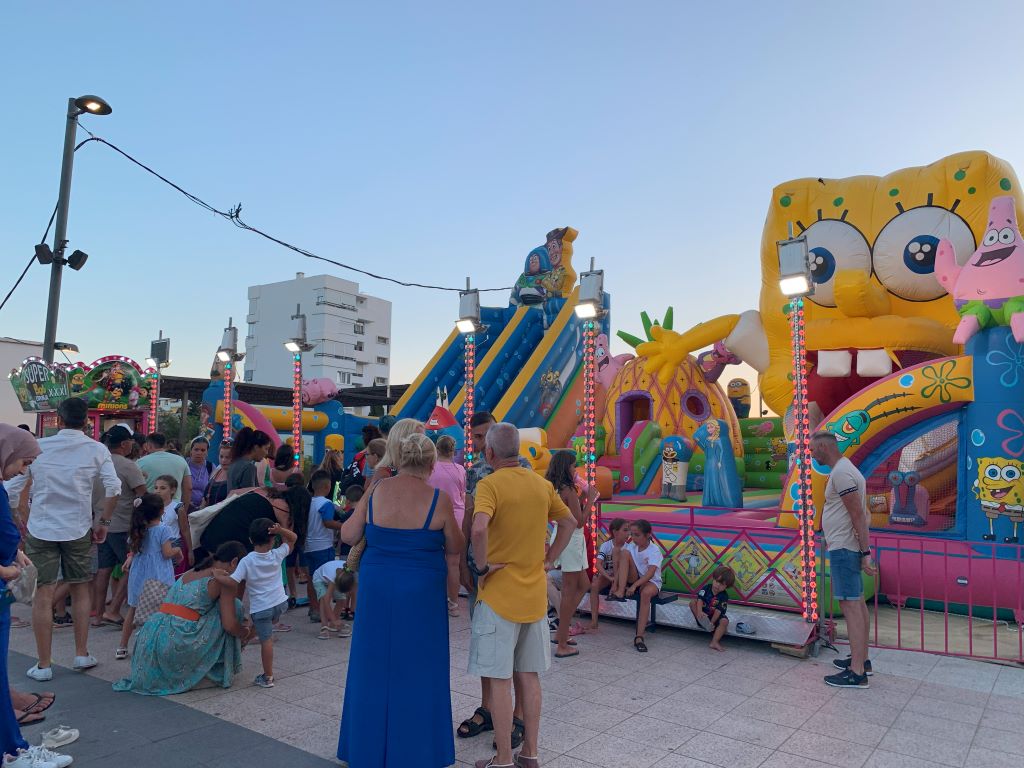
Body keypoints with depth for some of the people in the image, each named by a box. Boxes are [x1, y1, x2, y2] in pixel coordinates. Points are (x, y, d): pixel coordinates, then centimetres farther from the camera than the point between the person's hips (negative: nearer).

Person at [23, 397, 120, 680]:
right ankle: (82, 654, 21)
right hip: (78, 530, 0)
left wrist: (23, 524, 14)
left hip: (40, 528, 0)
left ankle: (43, 665, 11)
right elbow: (114, 489, -11)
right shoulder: (96, 449, -4)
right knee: (81, 590, 15)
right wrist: (103, 522, 1)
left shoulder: (38, 446, -1)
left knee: (43, 594, 5)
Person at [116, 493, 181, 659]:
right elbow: (167, 553, -14)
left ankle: (122, 647, 22)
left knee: (133, 610, 15)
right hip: (158, 576, -5)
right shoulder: (164, 529, -12)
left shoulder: (137, 530, 5)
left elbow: (133, 551, 12)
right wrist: (177, 550, 4)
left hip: (139, 574, 5)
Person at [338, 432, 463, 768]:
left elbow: (348, 535, 5)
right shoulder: (438, 500, -11)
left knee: (375, 665, 16)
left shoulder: (375, 492, -5)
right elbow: (455, 549, 0)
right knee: (417, 670, 10)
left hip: (376, 590, 3)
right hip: (421, 594, -2)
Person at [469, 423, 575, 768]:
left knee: (499, 679, 5)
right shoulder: (542, 484, 4)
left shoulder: (490, 484, -15)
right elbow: (569, 523, 13)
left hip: (499, 596, -6)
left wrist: (482, 565, -17)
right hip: (534, 595, 6)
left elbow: (479, 528, -32)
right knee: (529, 676, 15)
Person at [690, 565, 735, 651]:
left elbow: (718, 611, -19)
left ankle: (715, 642, -35)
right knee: (693, 602, -20)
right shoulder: (706, 588, -8)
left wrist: (712, 622, -28)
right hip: (703, 615, 1)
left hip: (714, 617, -1)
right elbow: (700, 599, -20)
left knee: (724, 621, -31)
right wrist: (699, 612, -37)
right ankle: (702, 622, -26)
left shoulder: (724, 597, -11)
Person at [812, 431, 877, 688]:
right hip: (848, 548, 11)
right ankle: (862, 659, 27)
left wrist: (865, 552, -21)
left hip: (844, 549, -11)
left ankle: (857, 672, -5)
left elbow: (858, 515, -21)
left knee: (850, 604, -8)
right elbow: (857, 514, 18)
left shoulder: (840, 473, -17)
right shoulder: (844, 469, 15)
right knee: (857, 602, 16)